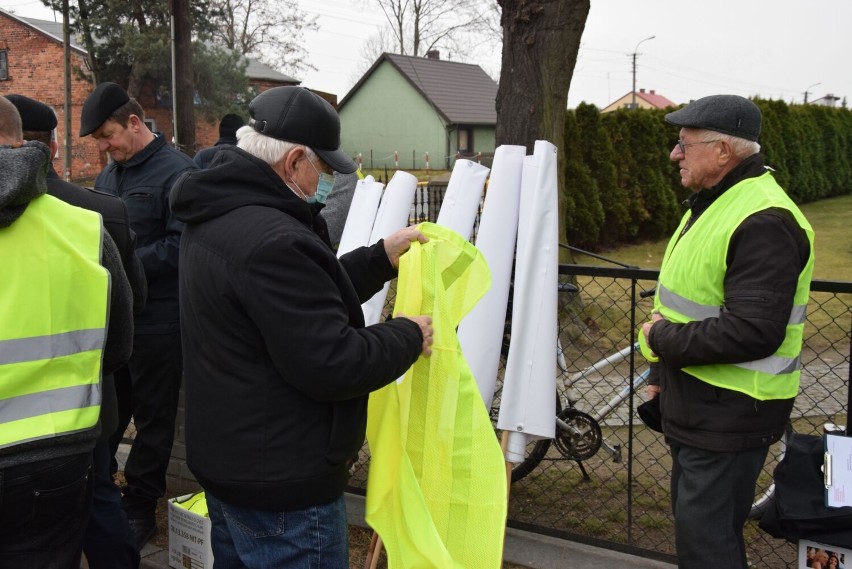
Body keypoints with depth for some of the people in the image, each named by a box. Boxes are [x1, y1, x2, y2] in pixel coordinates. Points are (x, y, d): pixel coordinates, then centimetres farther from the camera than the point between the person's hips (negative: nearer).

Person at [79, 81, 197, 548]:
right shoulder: (110, 174, 12)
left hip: (158, 321, -7)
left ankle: (139, 509, 22)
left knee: (153, 419, 8)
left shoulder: (177, 172, -13)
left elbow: (182, 245, -21)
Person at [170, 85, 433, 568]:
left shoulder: (218, 219, 6)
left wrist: (381, 258, 11)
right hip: (281, 483, -10)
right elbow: (331, 365, -26)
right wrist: (408, 337, -11)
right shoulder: (271, 242, -28)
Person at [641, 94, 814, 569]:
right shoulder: (714, 202, 11)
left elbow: (753, 332, -31)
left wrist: (662, 339, -19)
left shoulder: (764, 222, -23)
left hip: (730, 414, -10)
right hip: (697, 405, 10)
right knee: (695, 521, 22)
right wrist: (662, 374, 22)